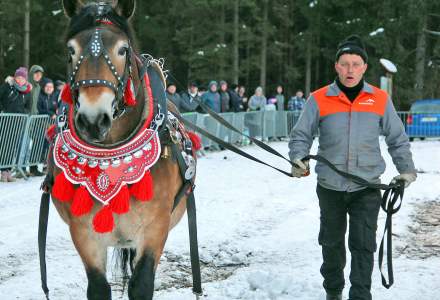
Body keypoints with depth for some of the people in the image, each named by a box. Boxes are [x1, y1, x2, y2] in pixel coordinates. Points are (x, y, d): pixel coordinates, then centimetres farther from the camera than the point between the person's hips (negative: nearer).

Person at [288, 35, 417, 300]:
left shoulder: (380, 99, 0)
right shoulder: (319, 99, -4)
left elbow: (398, 139, 9)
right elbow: (301, 135, 2)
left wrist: (407, 169, 0)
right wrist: (299, 159, -16)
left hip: (367, 188, -1)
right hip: (330, 187, 1)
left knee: (363, 246, -7)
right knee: (332, 243, 16)